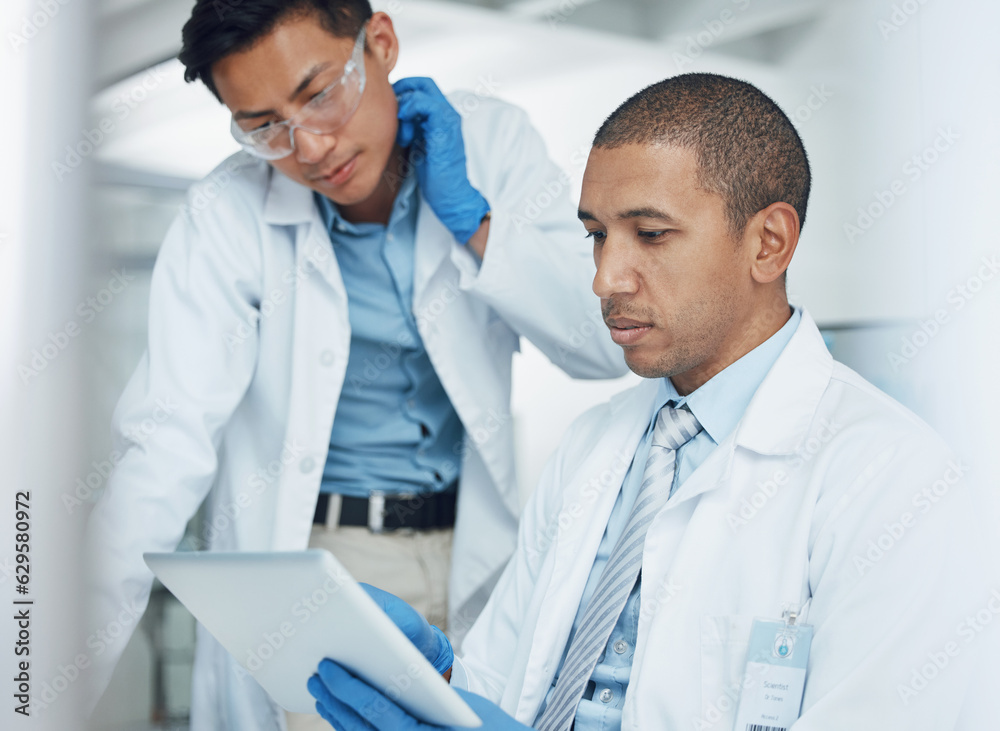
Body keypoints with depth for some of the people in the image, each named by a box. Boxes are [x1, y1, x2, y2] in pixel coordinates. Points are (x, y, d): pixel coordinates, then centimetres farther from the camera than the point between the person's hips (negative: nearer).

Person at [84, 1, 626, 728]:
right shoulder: (225, 218, -14)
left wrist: (471, 219, -18)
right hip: (301, 555, -2)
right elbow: (168, 447, -20)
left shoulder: (492, 143, -7)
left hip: (473, 555, 2)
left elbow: (613, 346, -8)